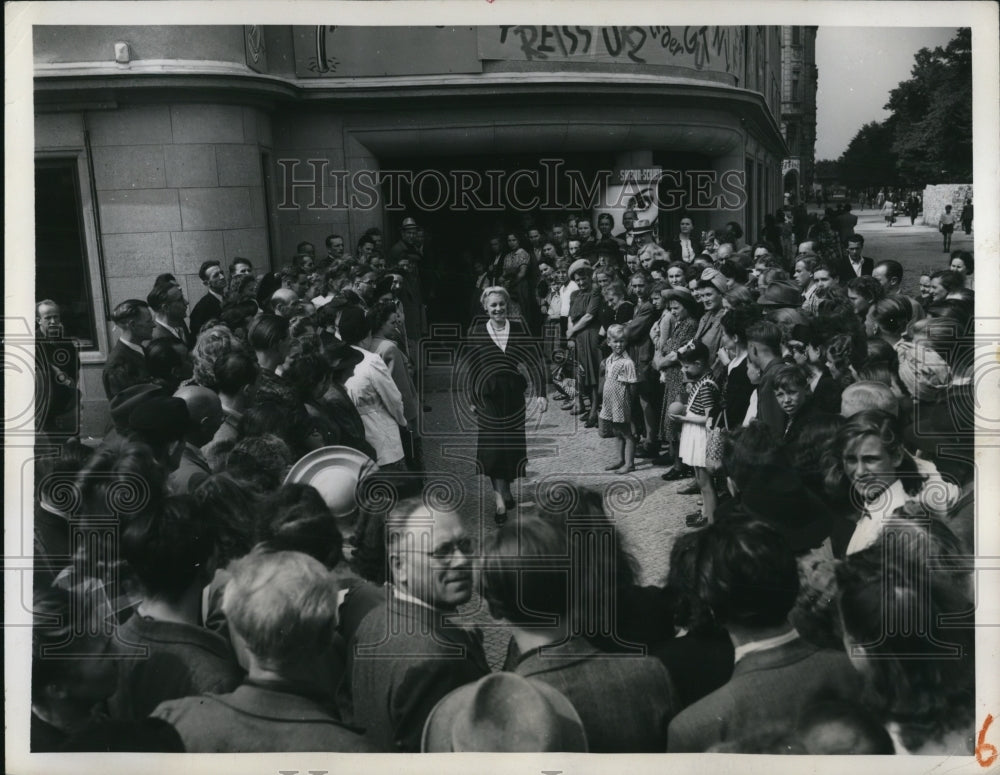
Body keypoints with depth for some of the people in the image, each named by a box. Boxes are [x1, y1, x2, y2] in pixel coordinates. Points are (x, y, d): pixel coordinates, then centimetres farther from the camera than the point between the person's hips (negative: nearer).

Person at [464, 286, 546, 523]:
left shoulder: (519, 328, 0)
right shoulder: (476, 332, -3)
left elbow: (534, 361, -2)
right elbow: (469, 367, 0)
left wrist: (541, 393, -10)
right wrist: (471, 399, -5)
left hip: (513, 394, 2)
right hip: (487, 395, -2)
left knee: (511, 446, 9)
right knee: (493, 447, -6)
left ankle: (503, 491, 27)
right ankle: (501, 497, -3)